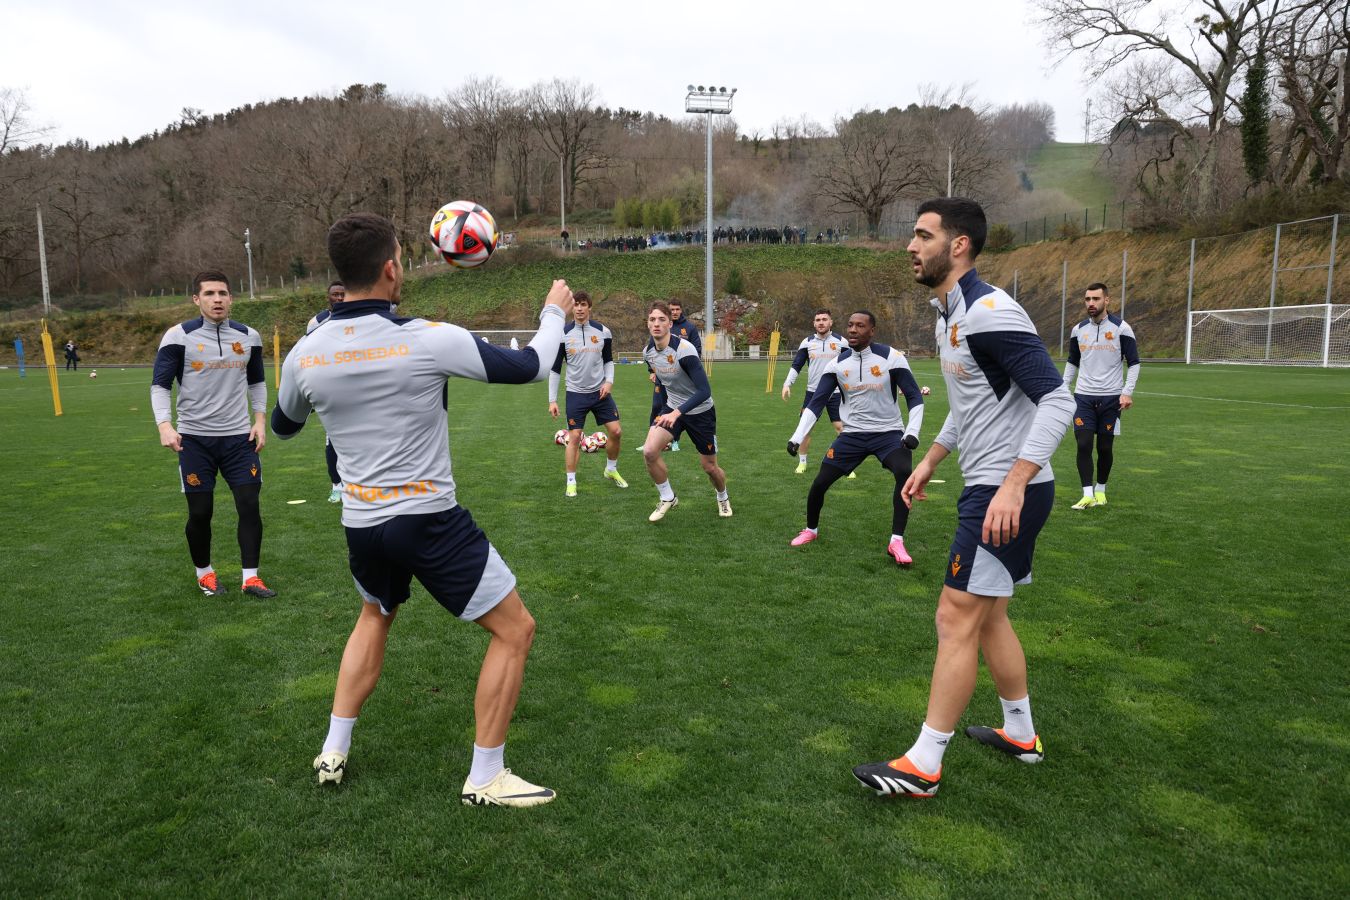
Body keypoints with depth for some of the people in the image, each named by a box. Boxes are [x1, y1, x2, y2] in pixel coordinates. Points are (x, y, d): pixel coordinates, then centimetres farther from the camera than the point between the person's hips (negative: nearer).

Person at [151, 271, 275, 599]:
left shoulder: (249, 337, 4)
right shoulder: (179, 336, -7)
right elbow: (160, 385, -6)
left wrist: (260, 419, 4)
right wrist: (165, 425, -20)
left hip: (239, 436, 3)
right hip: (195, 438, -2)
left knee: (249, 504, -2)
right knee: (200, 512, 4)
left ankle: (250, 577, 7)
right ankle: (204, 572, 27)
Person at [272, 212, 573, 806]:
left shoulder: (304, 353, -3)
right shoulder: (430, 339, -18)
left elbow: (283, 426, 17)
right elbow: (528, 367, -6)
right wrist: (554, 312, 13)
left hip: (362, 524, 6)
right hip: (430, 520, -6)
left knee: (374, 618, 34)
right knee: (514, 629, 9)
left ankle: (334, 752, 37)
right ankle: (485, 779, 14)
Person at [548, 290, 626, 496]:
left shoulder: (603, 332, -3)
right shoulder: (563, 334, -8)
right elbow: (555, 369, -2)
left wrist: (609, 381, -6)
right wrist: (552, 400, -6)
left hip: (600, 392, 2)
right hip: (576, 394, -2)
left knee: (616, 431, 1)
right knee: (574, 437, -3)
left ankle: (611, 470, 25)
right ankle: (571, 482, 9)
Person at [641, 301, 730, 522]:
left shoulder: (684, 350, -29)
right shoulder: (648, 352, -8)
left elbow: (704, 391, -32)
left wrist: (677, 413, -41)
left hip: (701, 412, -4)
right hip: (672, 408, 5)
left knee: (709, 466, 7)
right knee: (649, 451, -18)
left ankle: (723, 498, 40)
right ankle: (667, 498, 4)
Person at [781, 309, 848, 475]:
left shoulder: (840, 341, -2)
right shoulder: (807, 342, 2)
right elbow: (796, 366, 5)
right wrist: (787, 384, -7)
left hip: (835, 393, -2)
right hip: (812, 392, 2)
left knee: (840, 427, -5)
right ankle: (802, 462, 22)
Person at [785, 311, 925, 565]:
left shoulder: (891, 357, -11)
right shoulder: (837, 363, -2)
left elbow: (914, 397, -8)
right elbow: (816, 403, -1)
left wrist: (912, 432, -23)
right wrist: (797, 437, -12)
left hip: (889, 432, -3)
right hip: (853, 434, 3)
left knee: (905, 473, -30)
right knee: (820, 482, -2)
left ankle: (896, 542, -19)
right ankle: (811, 529, 27)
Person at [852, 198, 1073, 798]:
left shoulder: (989, 312, -19)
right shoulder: (949, 315, 13)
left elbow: (1056, 399, -24)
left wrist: (1013, 484, -30)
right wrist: (930, 461, 26)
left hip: (1007, 493, -10)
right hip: (988, 486, 10)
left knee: (956, 619, -6)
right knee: (987, 615, 18)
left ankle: (922, 766, 4)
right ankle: (1020, 735, 34)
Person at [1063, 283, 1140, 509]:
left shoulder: (1121, 328, -5)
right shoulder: (1078, 330, 6)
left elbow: (1133, 363, -2)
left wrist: (1127, 392, -12)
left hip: (1111, 397, -2)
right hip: (1083, 397, 2)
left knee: (1105, 447, 5)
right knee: (1083, 444, -9)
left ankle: (1100, 490, 23)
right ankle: (1088, 494, -5)